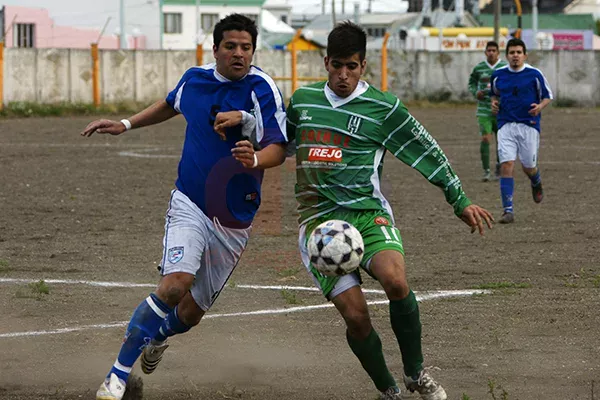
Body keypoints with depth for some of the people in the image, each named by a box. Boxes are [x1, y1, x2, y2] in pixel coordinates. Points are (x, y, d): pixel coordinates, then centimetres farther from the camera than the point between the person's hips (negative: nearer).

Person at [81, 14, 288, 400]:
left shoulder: (262, 89, -14)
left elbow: (278, 149, -21)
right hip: (189, 204, 1)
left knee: (191, 312, 8)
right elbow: (172, 104, 25)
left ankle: (158, 334, 46)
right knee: (175, 285, -24)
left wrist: (254, 159, -42)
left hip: (234, 219, -1)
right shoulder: (194, 79, 0)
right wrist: (126, 125, 24)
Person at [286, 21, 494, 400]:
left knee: (396, 281, -31)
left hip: (368, 213, -2)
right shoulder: (302, 100, 10)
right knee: (356, 316, -14)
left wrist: (460, 201, 9)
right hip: (319, 219, 2)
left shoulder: (383, 107, 2)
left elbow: (427, 152, 8)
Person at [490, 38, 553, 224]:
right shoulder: (498, 75, 5)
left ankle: (536, 184, 47)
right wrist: (494, 102, 1)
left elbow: (547, 96, 6)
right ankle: (508, 210, -13)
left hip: (529, 125, -1)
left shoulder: (535, 74, -3)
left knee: (529, 167, 7)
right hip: (506, 125, 1)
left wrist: (540, 106, -14)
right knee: (506, 165, -13)